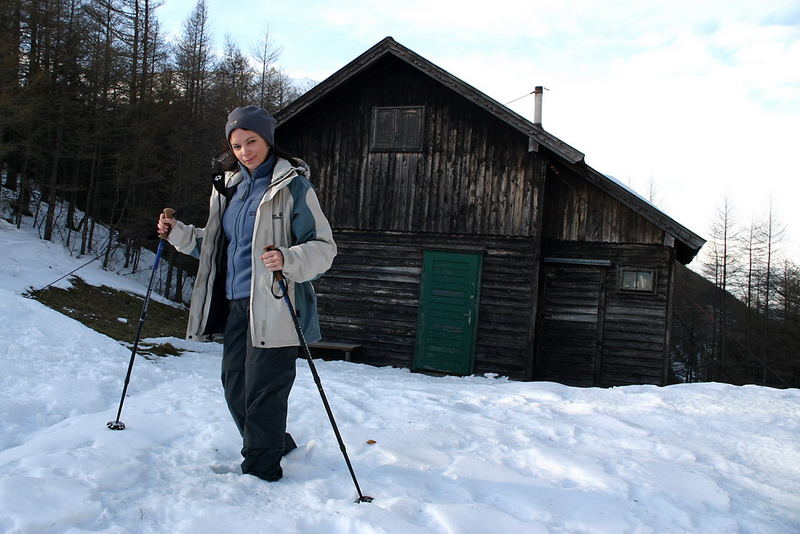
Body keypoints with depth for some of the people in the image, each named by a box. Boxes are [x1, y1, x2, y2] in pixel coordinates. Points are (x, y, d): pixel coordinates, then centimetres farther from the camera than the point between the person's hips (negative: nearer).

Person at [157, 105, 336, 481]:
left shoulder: (293, 186, -6)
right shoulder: (229, 187, 16)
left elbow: (324, 247, -12)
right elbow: (215, 246, 26)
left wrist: (288, 260, -30)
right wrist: (178, 234, 12)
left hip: (274, 308, -7)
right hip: (235, 305, 8)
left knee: (262, 392, -2)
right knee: (235, 387, 13)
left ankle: (260, 472, 15)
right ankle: (277, 445, 35)